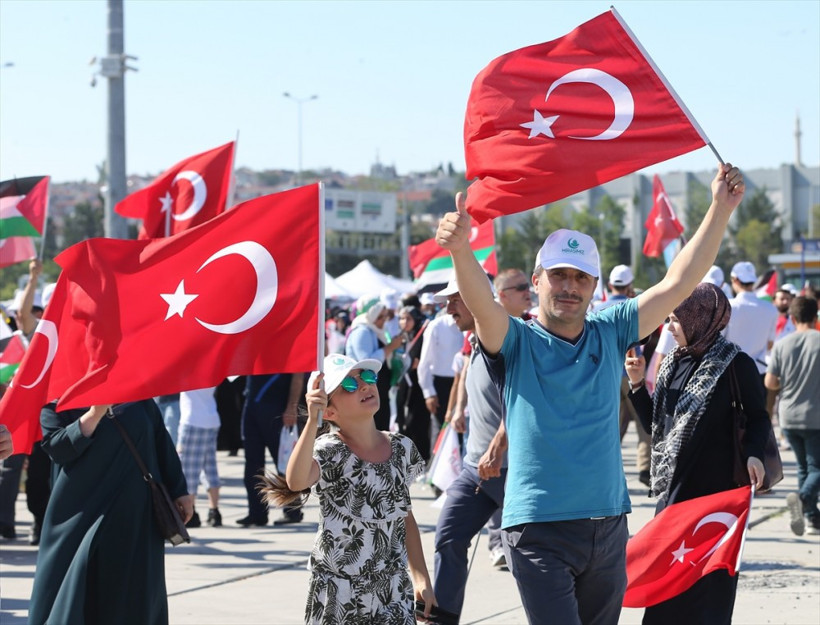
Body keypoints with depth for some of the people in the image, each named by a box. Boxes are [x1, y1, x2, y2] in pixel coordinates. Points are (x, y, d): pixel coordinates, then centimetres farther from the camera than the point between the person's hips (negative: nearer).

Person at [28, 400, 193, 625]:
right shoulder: (56, 401, -1)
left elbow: (160, 438, 9)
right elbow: (56, 448, -17)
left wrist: (178, 490, 6)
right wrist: (95, 413, -26)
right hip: (80, 509, -2)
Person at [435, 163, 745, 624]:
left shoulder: (610, 334, 9)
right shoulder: (518, 342, -3)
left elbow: (677, 285, 6)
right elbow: (482, 304, -23)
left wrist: (721, 210, -1)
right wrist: (460, 250, -43)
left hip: (609, 528, 5)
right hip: (539, 529, -5)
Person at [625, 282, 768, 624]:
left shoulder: (735, 364, -7)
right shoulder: (673, 364, 11)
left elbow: (758, 417, -4)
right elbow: (655, 425, 14)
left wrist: (752, 453, -22)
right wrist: (638, 383, 2)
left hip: (717, 485, -6)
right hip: (674, 486, 6)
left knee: (710, 580, -1)